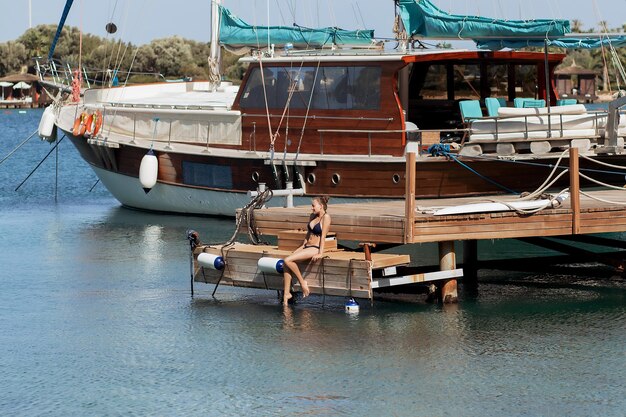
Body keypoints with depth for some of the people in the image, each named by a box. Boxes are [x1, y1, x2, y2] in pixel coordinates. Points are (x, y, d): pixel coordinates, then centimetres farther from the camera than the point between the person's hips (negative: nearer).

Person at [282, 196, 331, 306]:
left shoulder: (326, 217, -10)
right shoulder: (312, 216, 14)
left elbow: (323, 236, -15)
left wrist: (320, 253, -18)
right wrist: (303, 245, 15)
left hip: (315, 248, -8)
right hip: (306, 247, 8)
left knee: (288, 260, -23)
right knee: (286, 264, -11)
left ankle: (302, 282, -8)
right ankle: (286, 293, -9)